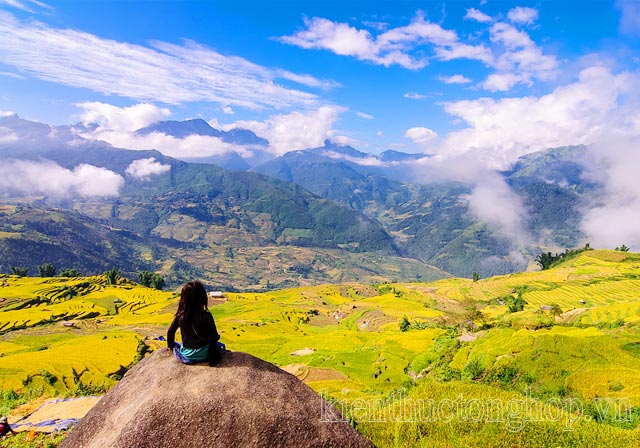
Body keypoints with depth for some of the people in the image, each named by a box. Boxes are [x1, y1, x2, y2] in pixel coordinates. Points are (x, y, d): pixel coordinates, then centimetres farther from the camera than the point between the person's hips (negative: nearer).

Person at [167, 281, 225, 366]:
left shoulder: (180, 315, -10)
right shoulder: (206, 316, -21)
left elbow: (170, 332, 4)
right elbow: (214, 337, -13)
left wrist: (171, 346, 22)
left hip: (186, 356, 3)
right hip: (203, 355, -3)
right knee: (221, 346, 25)